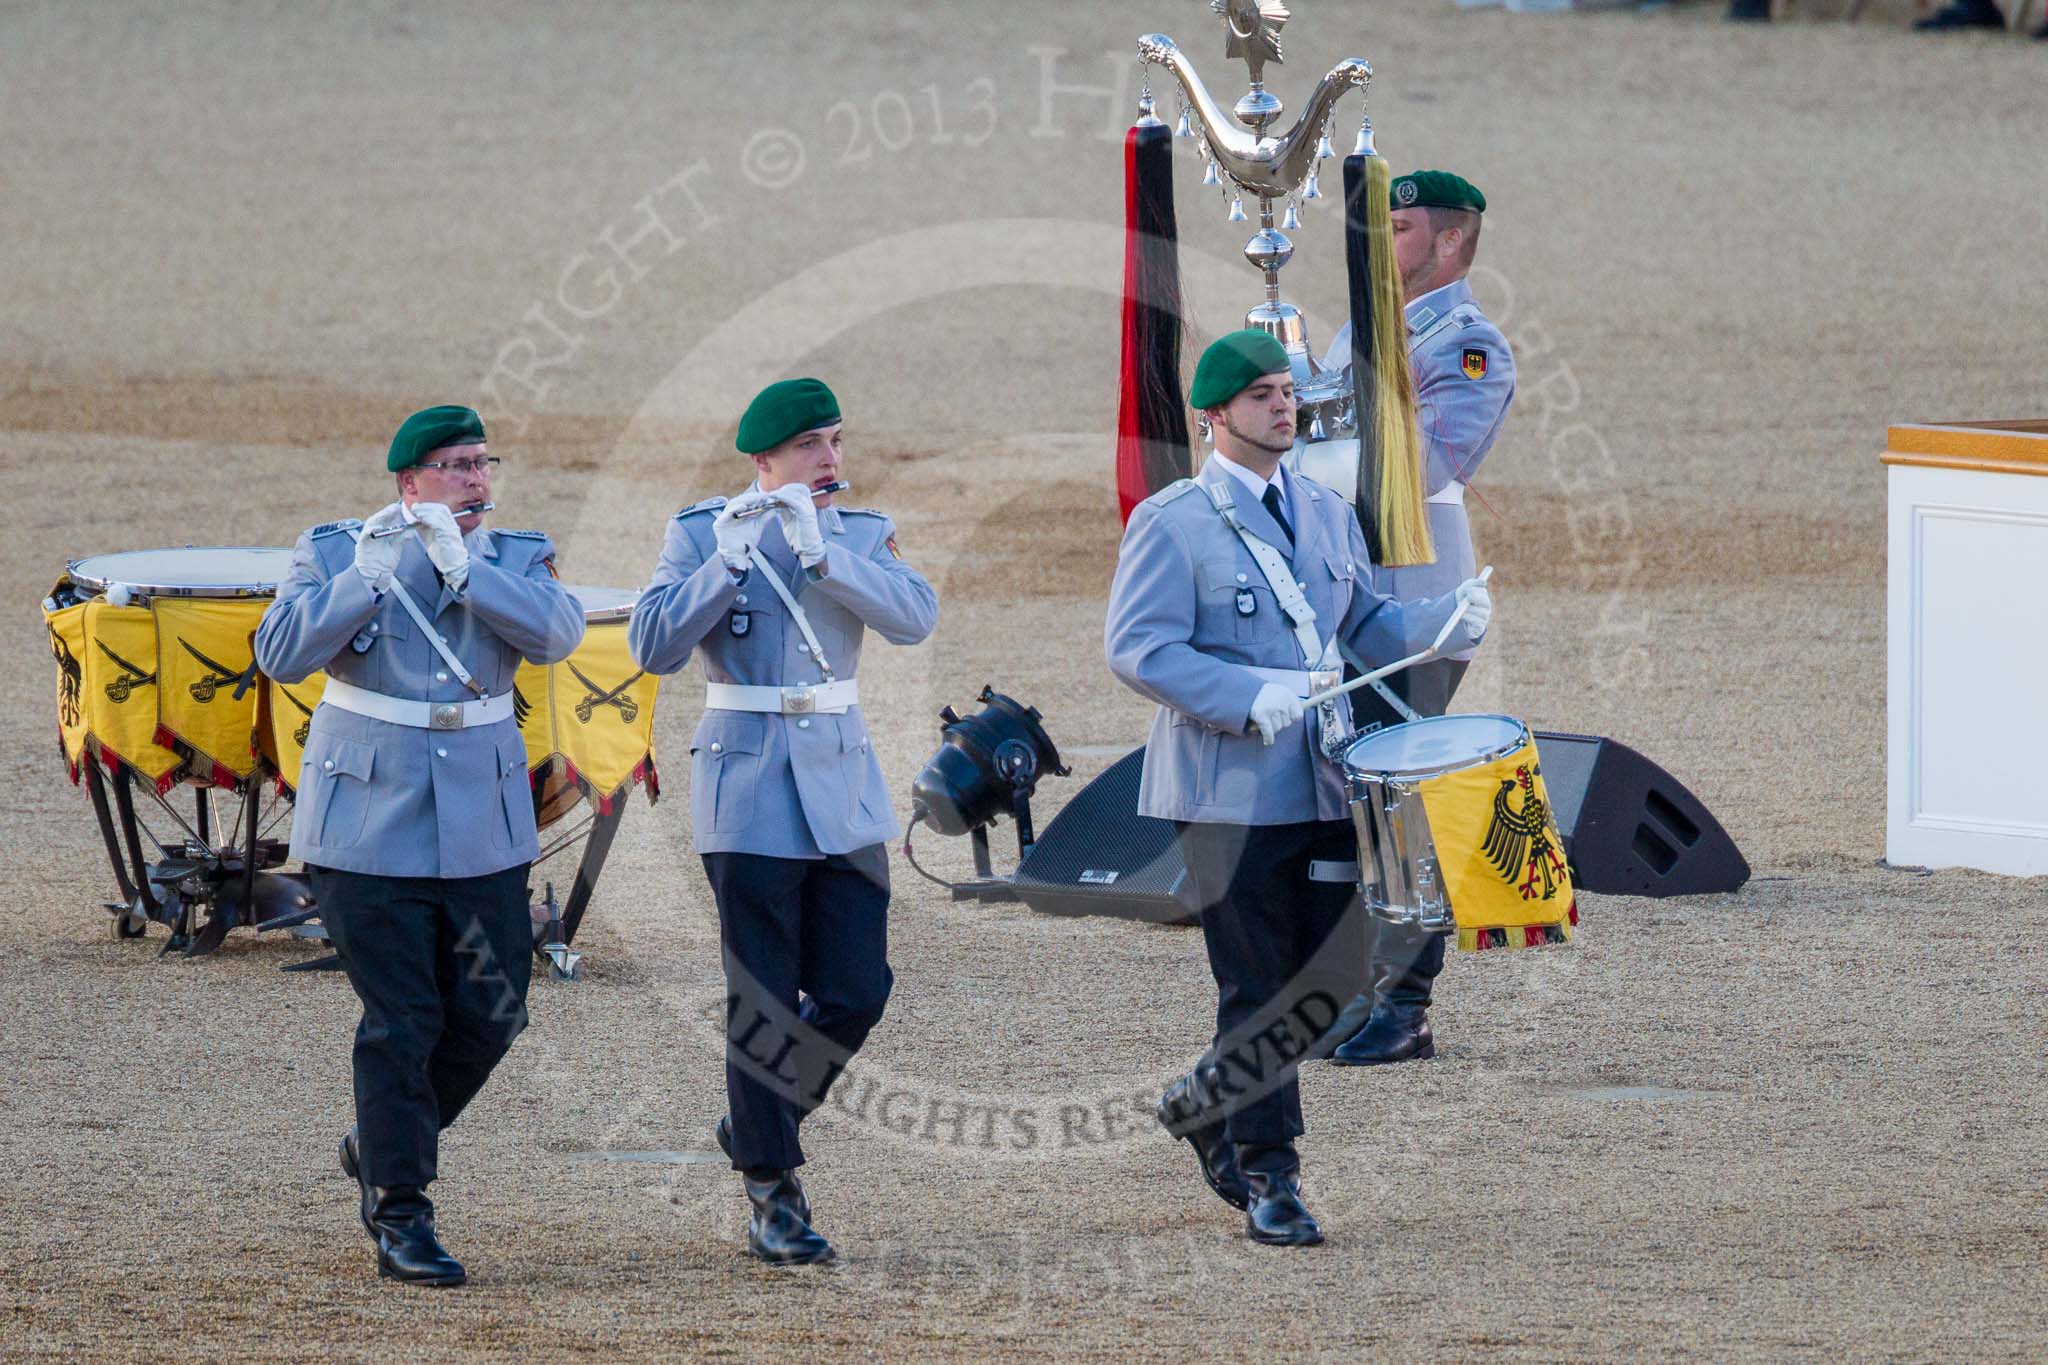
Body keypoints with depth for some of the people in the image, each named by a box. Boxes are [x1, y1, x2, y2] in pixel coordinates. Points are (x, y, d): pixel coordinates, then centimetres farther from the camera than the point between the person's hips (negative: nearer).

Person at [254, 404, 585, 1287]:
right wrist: (366, 579, -21)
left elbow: (556, 634, -14)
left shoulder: (515, 560, 5)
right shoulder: (333, 555, -1)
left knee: (492, 1013, 5)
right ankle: (400, 1219, 1)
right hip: (372, 821, -4)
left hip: (482, 825, 4)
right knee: (401, 1022, -6)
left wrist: (462, 568, -21)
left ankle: (380, 1145, 29)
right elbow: (280, 654, -13)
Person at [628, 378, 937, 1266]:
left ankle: (756, 1129, 24)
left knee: (857, 991, 1)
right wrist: (730, 561, -18)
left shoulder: (862, 534, 8)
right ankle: (772, 1193, 5)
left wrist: (820, 552, -21)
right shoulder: (702, 533, 0)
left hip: (845, 786, 4)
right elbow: (653, 646, -11)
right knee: (764, 1001, -3)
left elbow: (914, 617, -10)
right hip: (750, 786, -4)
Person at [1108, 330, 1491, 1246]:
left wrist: (1443, 620, 0)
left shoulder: (1327, 515, 14)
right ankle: (1268, 1180, 6)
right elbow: (1136, 649, -13)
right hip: (1228, 789, -6)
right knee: (1258, 987, -3)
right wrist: (1253, 698, -22)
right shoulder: (1172, 522, -7)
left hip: (1322, 785, 6)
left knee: (1335, 973, 5)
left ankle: (1207, 1105, 27)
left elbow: (1365, 626, 21)